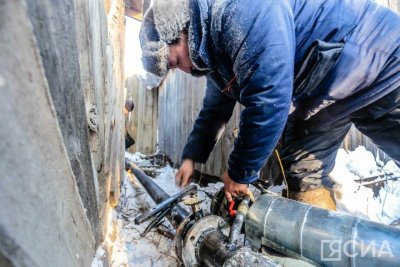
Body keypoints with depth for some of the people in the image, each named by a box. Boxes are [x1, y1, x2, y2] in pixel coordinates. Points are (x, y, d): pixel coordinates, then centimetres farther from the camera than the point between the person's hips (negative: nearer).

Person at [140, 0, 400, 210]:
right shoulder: (214, 51, 2)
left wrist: (240, 172, -21)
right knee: (303, 172, 1)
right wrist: (191, 156, 15)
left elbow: (267, 102, -35)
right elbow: (215, 110, 15)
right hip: (318, 95, 8)